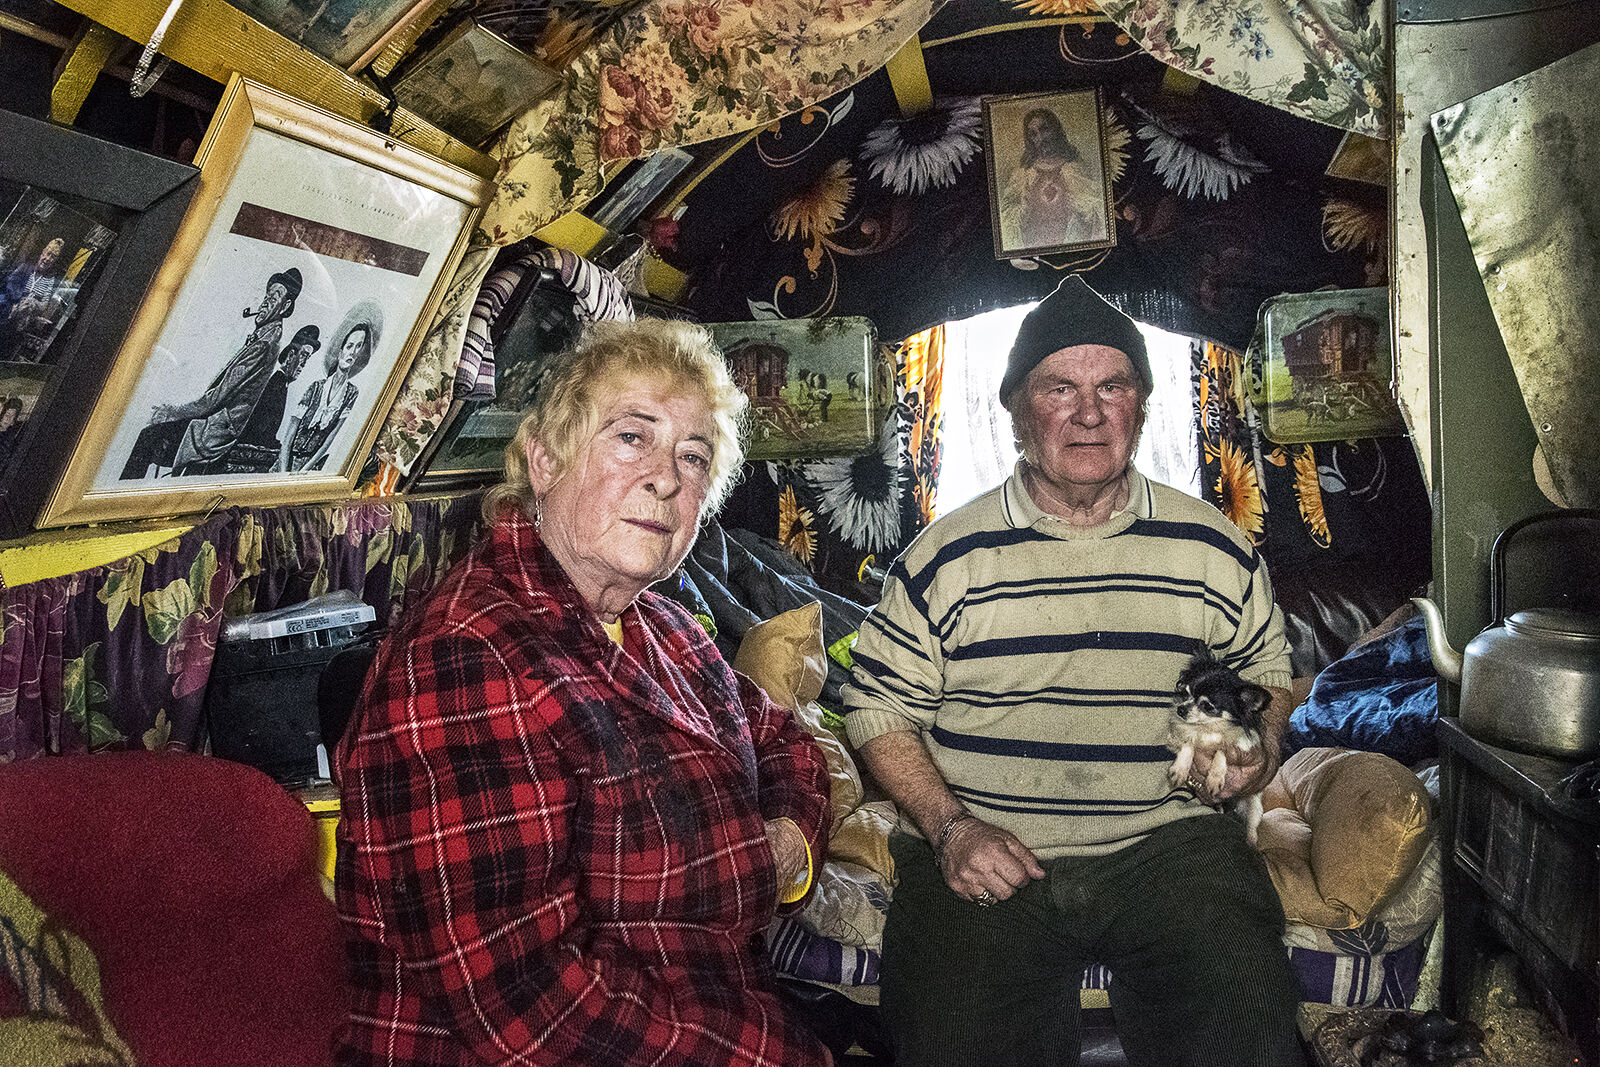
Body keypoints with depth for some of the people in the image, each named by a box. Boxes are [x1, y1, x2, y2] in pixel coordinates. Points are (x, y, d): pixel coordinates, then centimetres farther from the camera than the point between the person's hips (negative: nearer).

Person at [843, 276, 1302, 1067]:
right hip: (985, 858, -1)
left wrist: (1260, 749, 1)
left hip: (1168, 845, 2)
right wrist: (950, 826, -10)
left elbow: (1268, 671, 23)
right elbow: (878, 710, 3)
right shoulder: (945, 557, 0)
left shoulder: (1216, 548, 8)